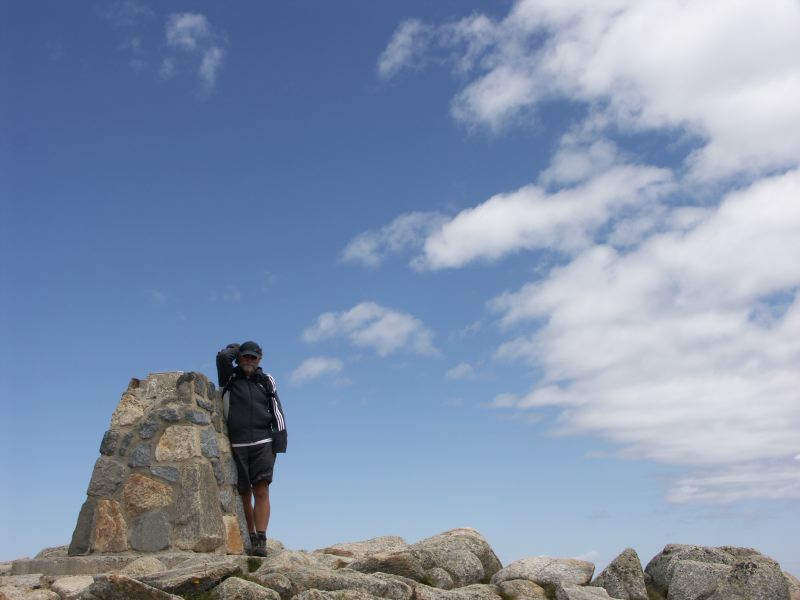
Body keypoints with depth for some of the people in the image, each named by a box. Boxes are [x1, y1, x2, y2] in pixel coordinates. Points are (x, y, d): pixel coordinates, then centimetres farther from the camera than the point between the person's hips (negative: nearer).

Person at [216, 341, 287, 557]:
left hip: (262, 443, 0)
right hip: (236, 445, 0)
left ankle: (261, 542, -17)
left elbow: (276, 410, 12)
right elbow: (223, 357, -10)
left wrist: (280, 438, 3)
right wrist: (235, 348, 11)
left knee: (261, 490, -13)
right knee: (244, 494, 3)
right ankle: (250, 539, 11)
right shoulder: (229, 377, 9)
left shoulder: (266, 380, 14)